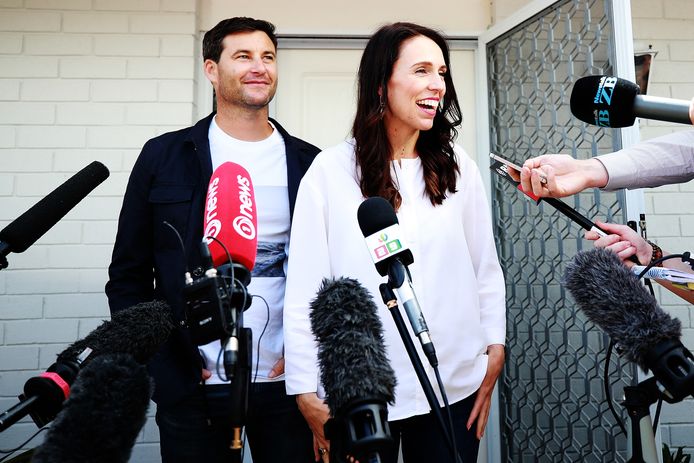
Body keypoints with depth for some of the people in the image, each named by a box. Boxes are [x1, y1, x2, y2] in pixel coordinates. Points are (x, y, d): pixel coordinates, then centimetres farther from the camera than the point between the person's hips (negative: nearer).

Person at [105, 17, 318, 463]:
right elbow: (129, 274, 3)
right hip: (191, 387, 0)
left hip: (286, 381, 1)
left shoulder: (308, 163, 3)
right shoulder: (164, 156, 0)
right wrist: (161, 361, -4)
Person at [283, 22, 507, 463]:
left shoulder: (458, 167, 2)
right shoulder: (331, 171, -8)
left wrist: (494, 353, 3)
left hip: (454, 388, 3)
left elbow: (487, 270, 7)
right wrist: (308, 395, -7)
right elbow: (304, 291, -8)